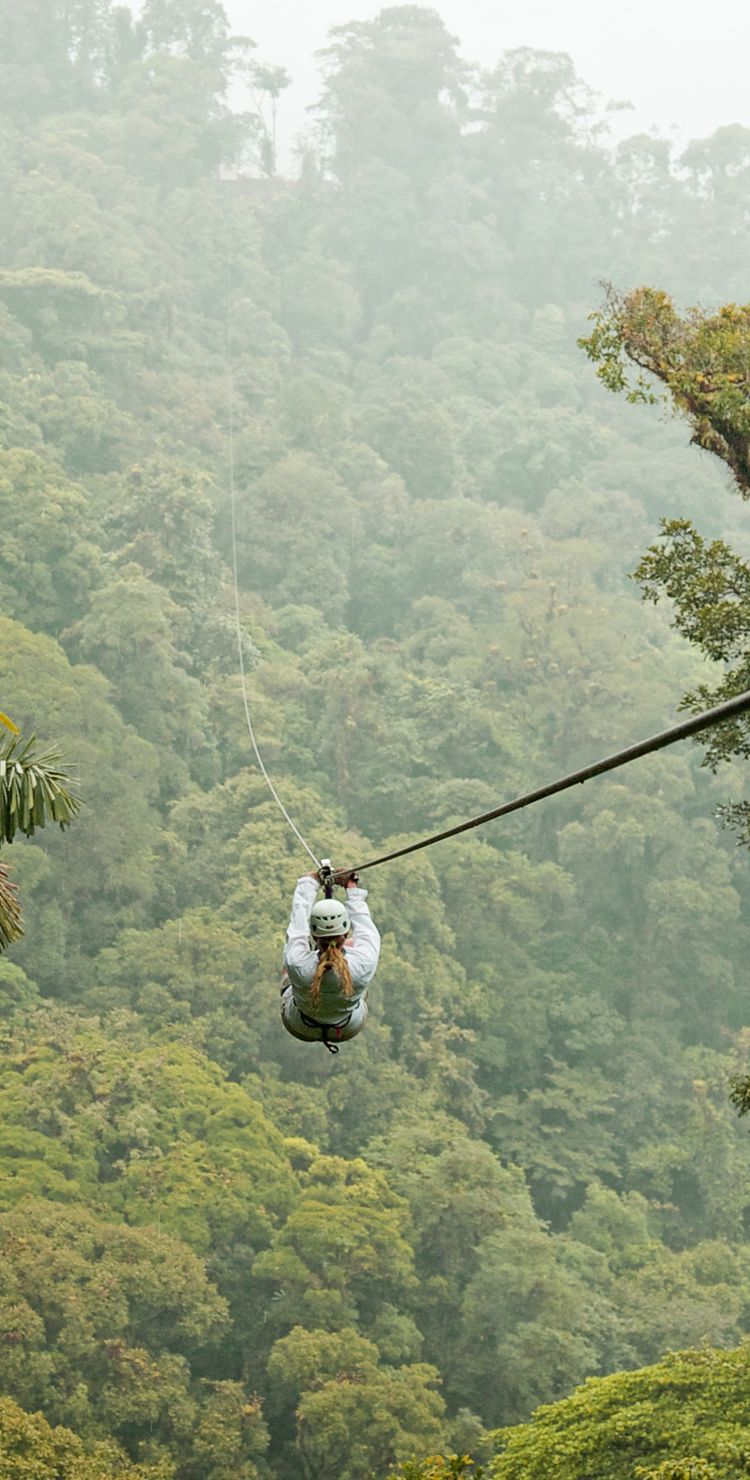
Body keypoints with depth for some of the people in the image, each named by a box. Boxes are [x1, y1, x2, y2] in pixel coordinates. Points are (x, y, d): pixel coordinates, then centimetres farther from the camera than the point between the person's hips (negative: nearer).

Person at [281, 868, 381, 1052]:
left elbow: (298, 922, -20)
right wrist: (352, 887, -1)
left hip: (300, 1028, 0)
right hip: (350, 1028, 1)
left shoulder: (297, 964, -39)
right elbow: (365, 925, -17)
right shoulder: (364, 963, -38)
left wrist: (309, 882, -3)